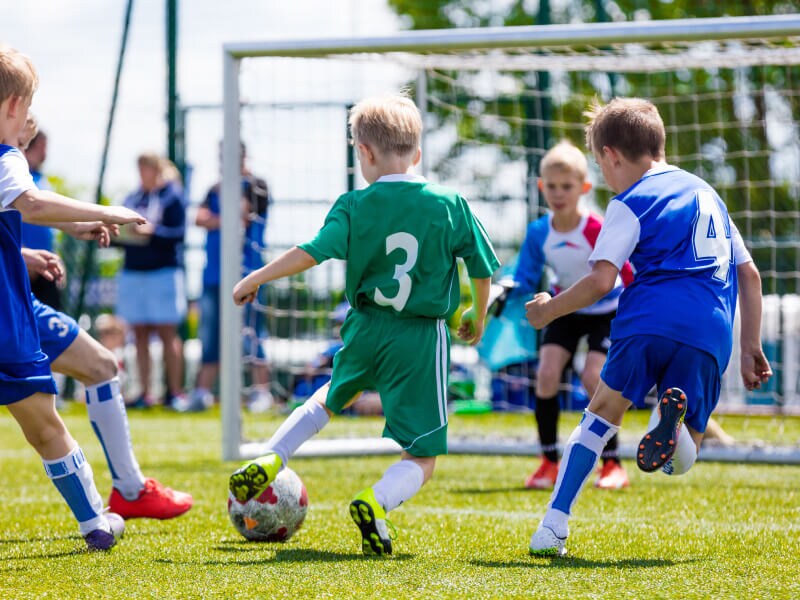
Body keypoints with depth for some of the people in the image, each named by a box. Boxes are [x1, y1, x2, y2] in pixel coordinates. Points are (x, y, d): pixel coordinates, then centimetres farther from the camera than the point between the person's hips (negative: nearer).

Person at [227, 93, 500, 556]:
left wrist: (256, 278, -2)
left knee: (334, 397, 36)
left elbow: (312, 253, -14)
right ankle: (377, 502, -28)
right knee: (420, 461, 2)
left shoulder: (355, 206, -5)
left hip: (366, 329, 2)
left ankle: (267, 464, 29)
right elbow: (483, 269, 4)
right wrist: (479, 316, 22)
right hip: (423, 339, -2)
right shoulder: (450, 205, -3)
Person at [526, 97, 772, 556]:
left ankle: (554, 525, 6)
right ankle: (675, 422, -25)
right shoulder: (708, 193, 27)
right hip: (711, 335, 4)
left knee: (603, 412, 18)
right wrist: (751, 348, 28)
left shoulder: (631, 204, 6)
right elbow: (750, 275, 27)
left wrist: (549, 310, 11)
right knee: (679, 462, 13)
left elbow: (601, 281, -5)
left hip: (650, 320, -4)